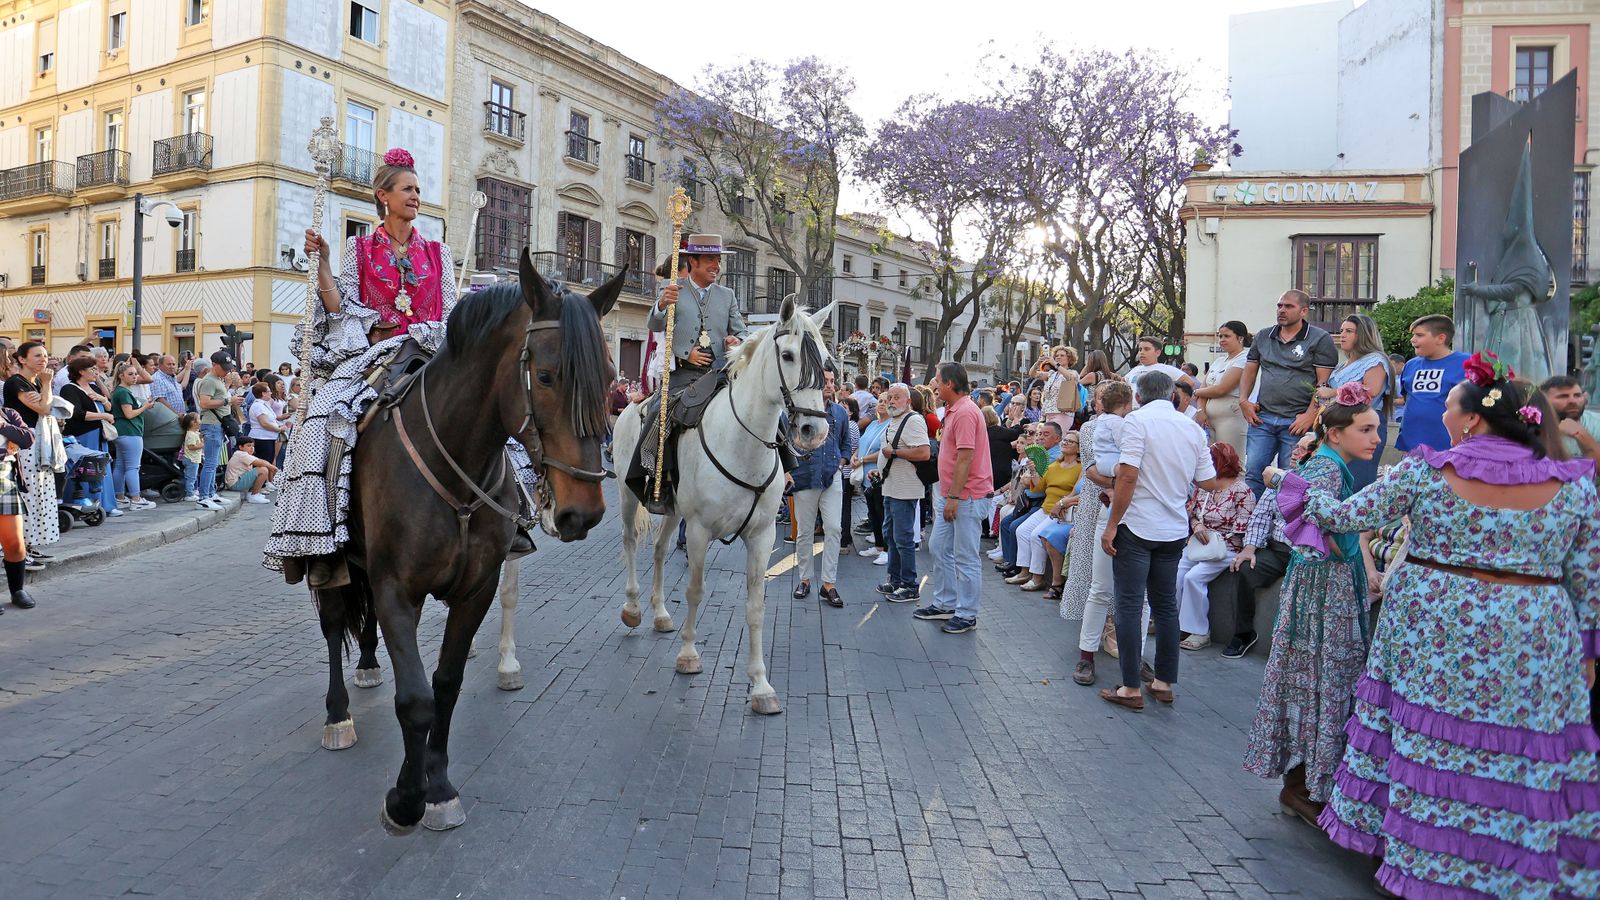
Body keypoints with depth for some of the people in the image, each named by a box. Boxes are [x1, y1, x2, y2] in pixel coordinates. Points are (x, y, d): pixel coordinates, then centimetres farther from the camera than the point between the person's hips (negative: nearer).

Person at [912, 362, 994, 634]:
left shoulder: (965, 412, -17)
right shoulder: (952, 410, 15)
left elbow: (965, 458, -22)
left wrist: (953, 497, -21)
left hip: (967, 497, -11)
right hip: (950, 495, 11)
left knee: (965, 557, -2)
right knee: (940, 550, 17)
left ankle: (967, 615, 8)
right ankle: (945, 604, 28)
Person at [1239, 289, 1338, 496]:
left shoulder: (1320, 339, -1)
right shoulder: (1263, 337, 14)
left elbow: (1324, 381, -7)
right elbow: (1249, 371, 19)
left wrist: (1310, 415, -15)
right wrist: (1243, 401, 4)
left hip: (1297, 421, -4)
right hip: (1262, 417, 4)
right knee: (1252, 472, -1)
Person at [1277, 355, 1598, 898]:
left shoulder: (1425, 471, -6)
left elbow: (1349, 516, -1)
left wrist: (1298, 488, 14)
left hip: (1432, 631, 0)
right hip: (1534, 649, 1)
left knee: (1422, 745, 11)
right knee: (1526, 764, 9)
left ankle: (1408, 852, 24)